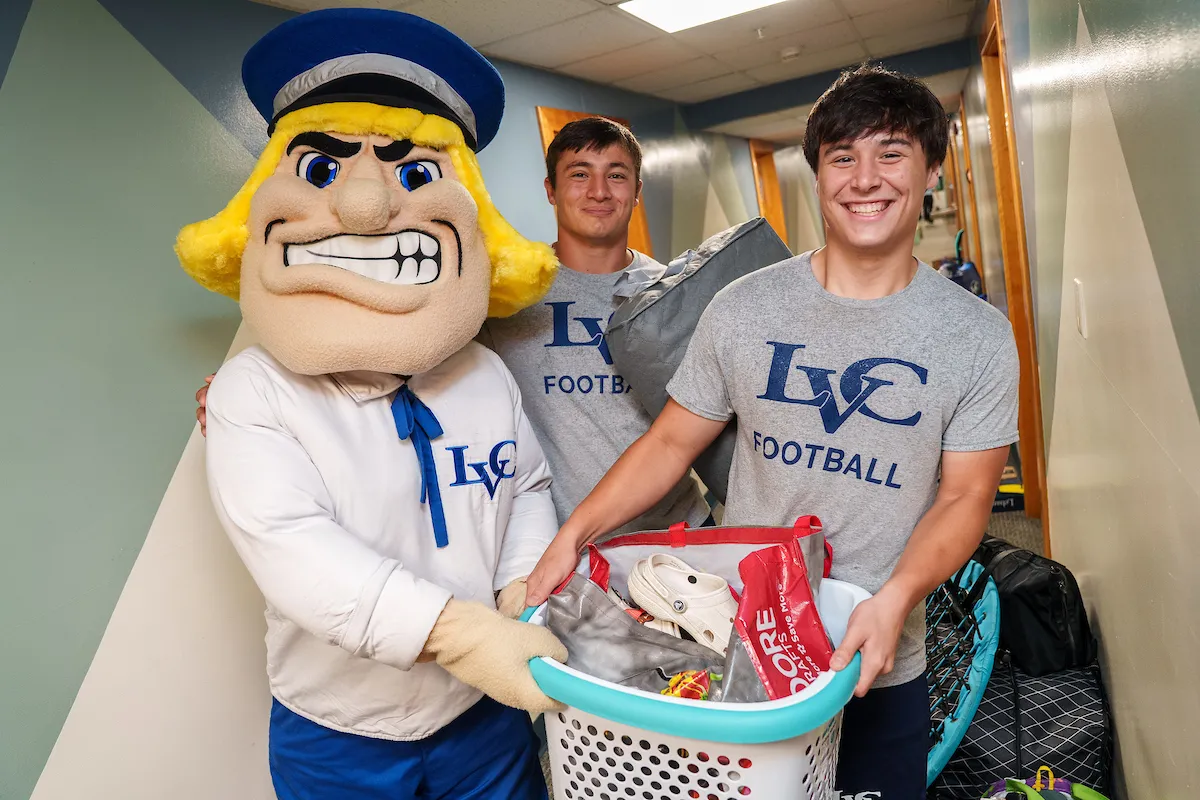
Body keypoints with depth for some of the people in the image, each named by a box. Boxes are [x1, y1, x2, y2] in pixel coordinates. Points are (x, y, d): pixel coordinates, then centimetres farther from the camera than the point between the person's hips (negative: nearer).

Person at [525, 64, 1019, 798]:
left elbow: (964, 497, -6)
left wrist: (895, 598, -23)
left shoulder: (979, 335, -6)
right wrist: (574, 533, -12)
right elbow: (672, 442, -2)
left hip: (879, 664, 0)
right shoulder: (744, 309, -6)